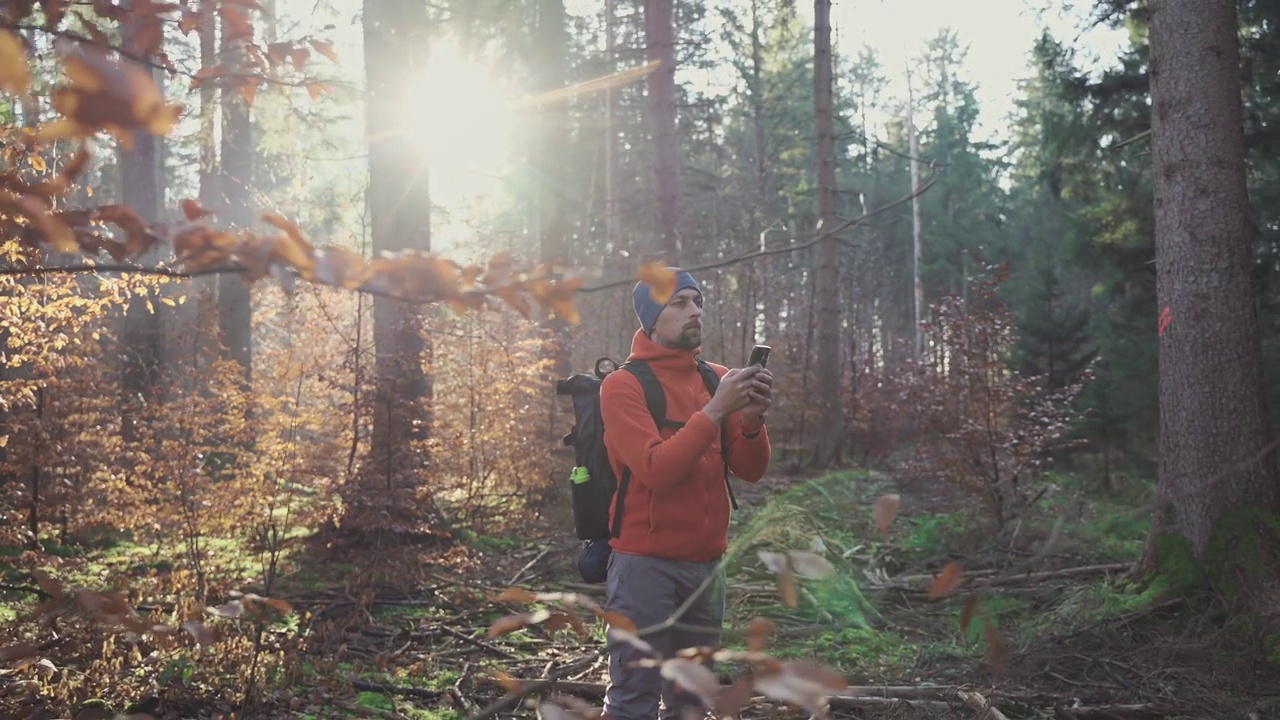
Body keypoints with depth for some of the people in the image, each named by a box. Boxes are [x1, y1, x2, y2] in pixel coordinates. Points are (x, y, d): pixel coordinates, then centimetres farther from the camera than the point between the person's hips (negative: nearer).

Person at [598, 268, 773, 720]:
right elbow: (655, 471, -19)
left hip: (706, 564, 6)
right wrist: (714, 411, -23)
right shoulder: (623, 385, -7)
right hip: (646, 563, -5)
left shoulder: (718, 378, 9)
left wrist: (751, 420, -16)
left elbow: (750, 471, 4)